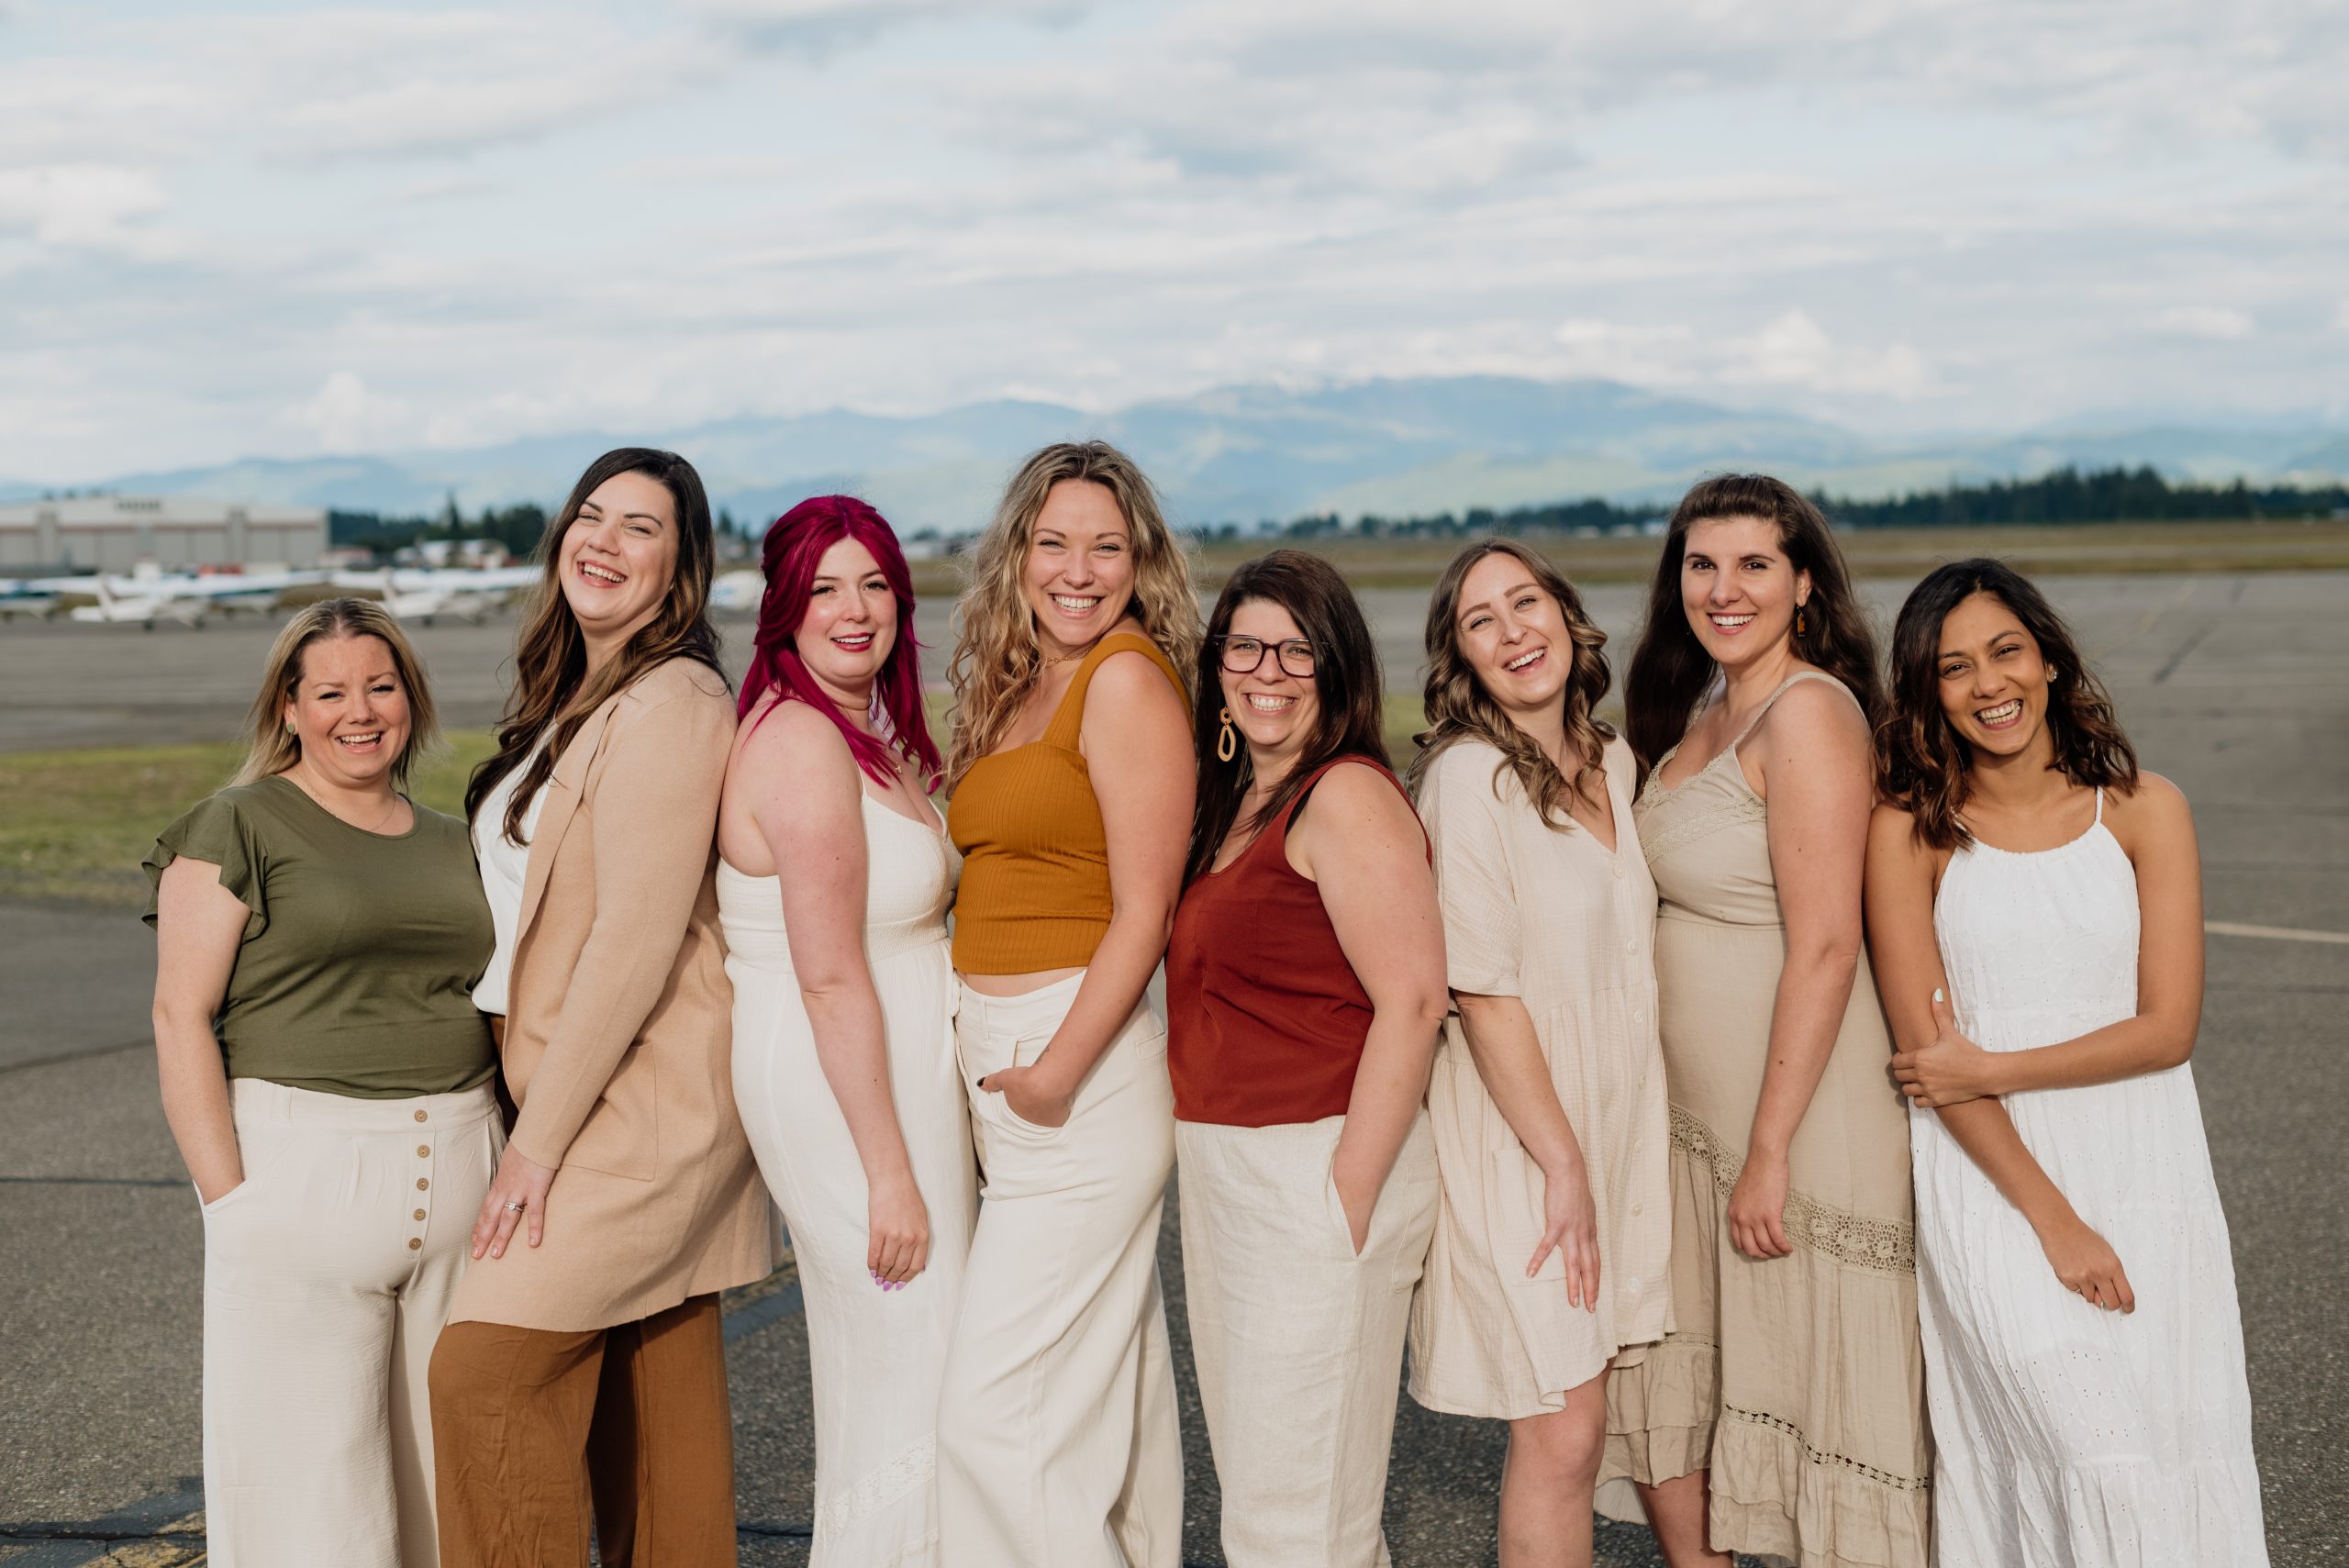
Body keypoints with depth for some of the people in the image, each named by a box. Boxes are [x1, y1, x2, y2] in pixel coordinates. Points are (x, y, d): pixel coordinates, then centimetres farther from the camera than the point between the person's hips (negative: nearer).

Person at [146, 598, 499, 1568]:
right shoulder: (237, 828, -2)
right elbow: (180, 1016, -7)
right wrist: (229, 1196, -14)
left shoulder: (451, 844, 15)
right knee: (306, 1465, -2)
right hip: (301, 1175, -5)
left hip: (457, 1184, 5)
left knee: (446, 1463, 9)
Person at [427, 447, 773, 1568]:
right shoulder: (576, 699, 16)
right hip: (609, 1100, 9)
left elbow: (636, 941, -20)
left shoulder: (672, 702, -15)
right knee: (656, 1392, 12)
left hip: (646, 1097, -9)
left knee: (488, 1371, -11)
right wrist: (540, 1117, 12)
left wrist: (540, 1136, -17)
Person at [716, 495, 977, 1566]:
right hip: (850, 1092, -10)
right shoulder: (803, 743, -19)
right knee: (917, 1394, -2)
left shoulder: (861, 734, 11)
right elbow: (830, 976, -22)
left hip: (886, 1071, 10)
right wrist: (891, 1170, -22)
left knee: (870, 1380, 19)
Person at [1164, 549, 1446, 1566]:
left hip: (1315, 1172, -9)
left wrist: (1350, 1197, -21)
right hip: (1221, 1176, 9)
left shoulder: (1347, 796, -14)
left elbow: (1412, 1000, -21)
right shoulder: (1232, 803, 13)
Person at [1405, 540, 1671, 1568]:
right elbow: (1484, 994, -16)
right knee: (1565, 1434, -6)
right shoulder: (1470, 776, -13)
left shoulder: (1614, 763, 9)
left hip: (1623, 1124, 7)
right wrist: (1564, 1165, -15)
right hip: (1521, 1135, -7)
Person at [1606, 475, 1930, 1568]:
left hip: (1800, 1099, -9)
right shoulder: (1700, 711, 11)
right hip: (1685, 1107, 9)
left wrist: (1770, 1150, -21)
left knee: (1805, 1383, 4)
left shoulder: (1808, 711, -16)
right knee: (1662, 1371, 14)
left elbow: (1825, 946, -20)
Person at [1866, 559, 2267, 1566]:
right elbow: (1927, 1048, -6)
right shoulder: (1910, 831, -1)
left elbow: (2168, 1027, -2)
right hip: (1990, 1178, -2)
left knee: (2176, 1447, -2)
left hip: (2143, 1169, 2)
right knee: (2100, 1460, -13)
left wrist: (1989, 1069, -10)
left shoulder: (2145, 810, 3)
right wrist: (2052, 1218, -11)